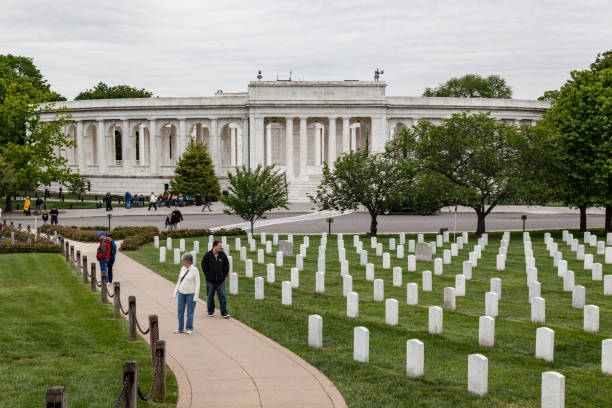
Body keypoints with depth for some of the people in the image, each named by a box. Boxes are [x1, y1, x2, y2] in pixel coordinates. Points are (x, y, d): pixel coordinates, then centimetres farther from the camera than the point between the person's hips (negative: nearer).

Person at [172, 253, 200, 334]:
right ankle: (180, 328, 21)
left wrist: (195, 296, -13)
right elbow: (179, 281, 14)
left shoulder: (194, 270, -11)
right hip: (181, 293, 6)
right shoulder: (183, 268, 6)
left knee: (190, 312, 3)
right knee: (180, 311, 9)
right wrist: (175, 292, 13)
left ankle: (189, 328, 17)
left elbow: (197, 284, -9)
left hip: (190, 294, -6)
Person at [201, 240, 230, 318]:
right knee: (210, 296, 9)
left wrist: (224, 275, 1)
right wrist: (208, 275, -4)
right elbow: (203, 266, 0)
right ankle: (211, 311, 23)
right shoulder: (208, 255, -6)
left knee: (222, 296, -2)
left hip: (221, 280, 1)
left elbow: (227, 265, 9)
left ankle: (224, 312, 2)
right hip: (210, 281, -1)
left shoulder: (222, 255, 0)